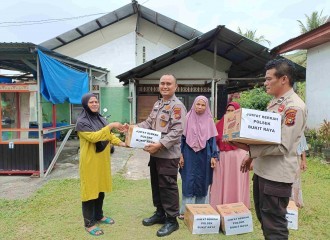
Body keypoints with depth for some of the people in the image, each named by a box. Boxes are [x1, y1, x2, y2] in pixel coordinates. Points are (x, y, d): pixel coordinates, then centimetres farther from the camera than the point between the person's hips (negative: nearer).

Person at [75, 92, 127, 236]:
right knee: (90, 190, 2)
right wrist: (111, 126, -28)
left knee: (101, 188, 17)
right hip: (90, 161, -7)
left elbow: (109, 135, 16)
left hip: (102, 159, 7)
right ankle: (89, 223, 16)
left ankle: (99, 215, 34)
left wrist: (120, 143, 1)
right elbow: (93, 137, -27)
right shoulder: (82, 122, -14)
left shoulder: (100, 119, 10)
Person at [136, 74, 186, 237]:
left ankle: (172, 220, 17)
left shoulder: (177, 106, -14)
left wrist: (159, 145, -27)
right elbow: (149, 122, 18)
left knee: (168, 186, 1)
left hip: (168, 154, -8)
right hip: (155, 153, 9)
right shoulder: (157, 104, 14)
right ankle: (160, 213, 36)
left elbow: (177, 131, -22)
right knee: (156, 184, 18)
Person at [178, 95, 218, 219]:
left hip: (204, 155, 1)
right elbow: (182, 137, 2)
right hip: (190, 154, -1)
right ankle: (185, 210, 12)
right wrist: (181, 155, -3)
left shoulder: (209, 120, 3)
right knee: (188, 181, 2)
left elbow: (212, 139, 4)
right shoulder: (188, 118, 1)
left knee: (202, 181, 8)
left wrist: (214, 156, -3)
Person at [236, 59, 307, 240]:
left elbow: (283, 147, -22)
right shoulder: (274, 102, 12)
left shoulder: (294, 106, -17)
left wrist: (249, 148, -24)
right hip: (262, 170, 9)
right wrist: (252, 157, 16)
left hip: (277, 175, -9)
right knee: (264, 219, 21)